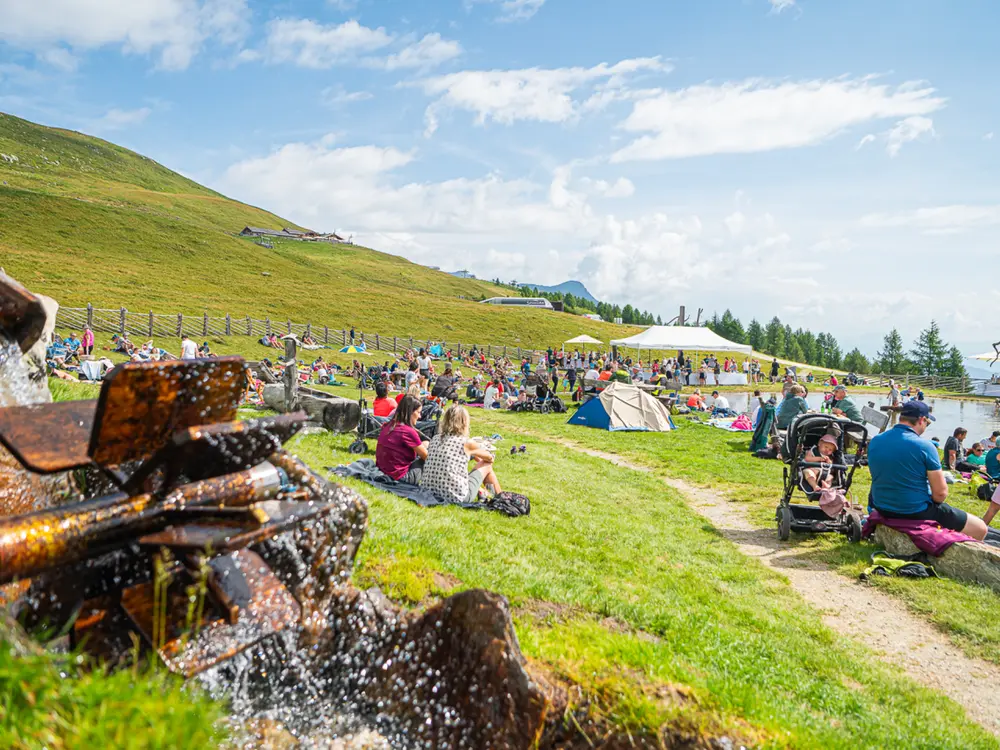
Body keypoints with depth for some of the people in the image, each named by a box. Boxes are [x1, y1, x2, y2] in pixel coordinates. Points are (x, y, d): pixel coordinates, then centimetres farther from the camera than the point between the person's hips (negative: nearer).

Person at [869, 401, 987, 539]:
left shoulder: (874, 441, -1)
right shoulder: (924, 446, -18)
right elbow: (941, 493, -17)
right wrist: (932, 501, 5)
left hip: (882, 508, 7)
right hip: (917, 512, -7)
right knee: (980, 528, 11)